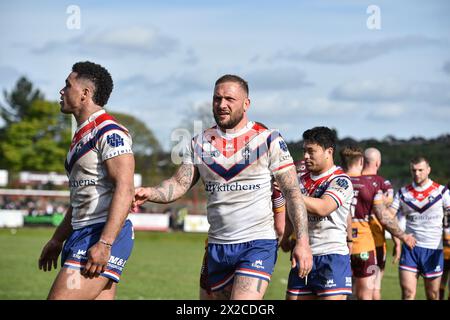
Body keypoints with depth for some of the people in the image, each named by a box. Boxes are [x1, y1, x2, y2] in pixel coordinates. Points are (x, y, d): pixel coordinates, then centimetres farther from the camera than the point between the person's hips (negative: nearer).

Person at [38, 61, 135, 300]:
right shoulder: (81, 136, 20)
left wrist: (104, 244, -27)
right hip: (82, 235, 10)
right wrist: (57, 240, 29)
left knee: (59, 297, -16)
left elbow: (124, 190, -20)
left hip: (103, 235, -10)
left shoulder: (110, 132, -11)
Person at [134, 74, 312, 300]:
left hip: (257, 244, -5)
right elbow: (179, 184, 2)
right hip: (217, 246, 5)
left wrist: (302, 241, -12)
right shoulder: (201, 142, 9)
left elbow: (292, 192, -3)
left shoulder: (268, 140, -2)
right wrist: (150, 193, -19)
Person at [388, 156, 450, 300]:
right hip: (409, 247, 1)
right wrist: (397, 241, -11)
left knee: (433, 295, 2)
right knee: (407, 292, -9)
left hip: (434, 249, -1)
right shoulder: (403, 193, 7)